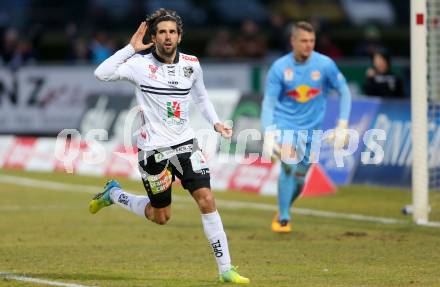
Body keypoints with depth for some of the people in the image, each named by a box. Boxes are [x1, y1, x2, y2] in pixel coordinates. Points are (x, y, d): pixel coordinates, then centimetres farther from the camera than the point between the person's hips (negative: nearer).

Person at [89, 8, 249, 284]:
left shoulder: (191, 64, 2)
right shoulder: (140, 64, -12)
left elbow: (201, 96, 20)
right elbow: (101, 74, -26)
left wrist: (216, 122, 5)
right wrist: (131, 48, -26)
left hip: (185, 143, 4)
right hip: (153, 148, -3)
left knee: (207, 200, -11)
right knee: (160, 216, 8)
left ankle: (226, 269, -5)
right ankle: (113, 193, 36)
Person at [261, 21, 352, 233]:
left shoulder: (325, 64, -8)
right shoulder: (279, 68, -10)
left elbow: (344, 92, 2)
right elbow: (268, 103, -9)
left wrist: (342, 126, -5)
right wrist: (268, 134, -22)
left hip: (310, 128, 2)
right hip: (283, 124, -2)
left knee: (299, 178, 10)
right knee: (289, 164, -27)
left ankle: (282, 211, 39)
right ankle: (283, 218, -17)